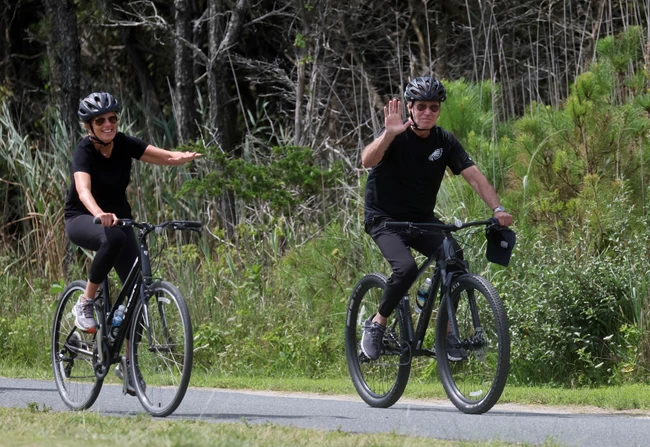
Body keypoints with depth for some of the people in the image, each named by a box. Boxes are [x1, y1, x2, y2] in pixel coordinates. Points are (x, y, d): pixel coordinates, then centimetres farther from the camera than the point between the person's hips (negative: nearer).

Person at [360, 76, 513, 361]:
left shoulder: (444, 141, -3)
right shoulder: (397, 136, -17)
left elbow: (474, 176, -10)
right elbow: (367, 161, -36)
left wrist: (497, 209, -25)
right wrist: (389, 134, -54)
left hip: (422, 219, 5)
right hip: (384, 219, -5)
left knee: (456, 259, -20)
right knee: (406, 267, -30)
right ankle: (376, 324, -5)